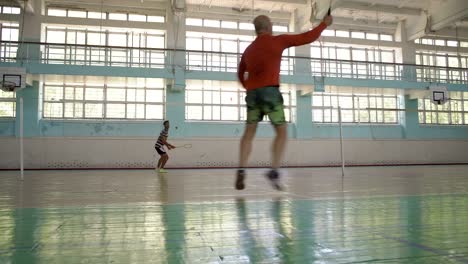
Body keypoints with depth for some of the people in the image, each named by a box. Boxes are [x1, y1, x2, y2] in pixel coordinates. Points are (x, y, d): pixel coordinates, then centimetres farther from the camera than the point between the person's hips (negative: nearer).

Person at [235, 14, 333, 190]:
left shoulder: (248, 49, 20)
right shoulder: (277, 41, 5)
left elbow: (241, 74, 29)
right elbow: (308, 37, 10)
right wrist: (324, 24, 24)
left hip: (252, 93, 5)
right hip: (270, 91, -5)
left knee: (249, 133, 7)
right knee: (281, 132, 2)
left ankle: (241, 170, -7)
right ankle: (274, 171, -12)